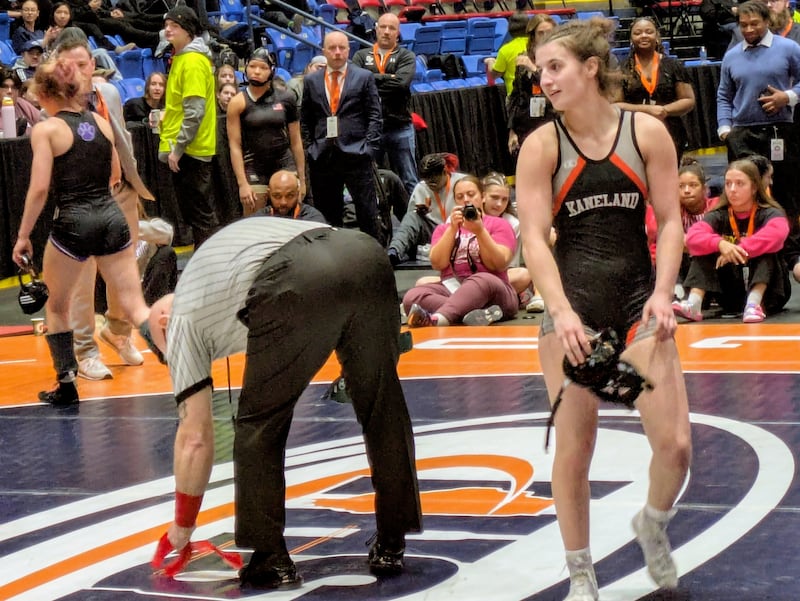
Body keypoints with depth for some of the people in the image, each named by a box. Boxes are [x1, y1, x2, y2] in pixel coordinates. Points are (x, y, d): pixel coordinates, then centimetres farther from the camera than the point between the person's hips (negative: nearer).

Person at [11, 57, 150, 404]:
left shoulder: (46, 130, -6)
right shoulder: (100, 122, 8)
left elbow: (39, 188, -11)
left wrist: (23, 235, -5)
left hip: (72, 223, -4)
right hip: (111, 217, 4)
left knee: (56, 307, 17)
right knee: (135, 306, 5)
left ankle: (66, 385, 18)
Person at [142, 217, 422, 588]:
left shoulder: (181, 319, 25)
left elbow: (195, 436, 26)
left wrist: (182, 526, 36)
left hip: (297, 286, -6)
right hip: (363, 253, 6)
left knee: (259, 425, 14)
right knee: (382, 408, 21)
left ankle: (272, 561, 15)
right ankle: (391, 546, 27)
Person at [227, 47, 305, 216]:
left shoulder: (285, 98, 6)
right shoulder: (239, 102, 0)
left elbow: (295, 141, 10)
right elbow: (235, 146, -3)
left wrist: (302, 178, 8)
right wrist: (242, 183, -10)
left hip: (285, 167, 2)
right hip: (254, 171, -2)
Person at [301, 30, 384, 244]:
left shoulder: (364, 78, 6)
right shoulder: (311, 81, 13)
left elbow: (375, 116, 2)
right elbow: (305, 120, 16)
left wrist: (369, 148, -7)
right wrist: (310, 147, 5)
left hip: (355, 154, -2)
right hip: (322, 158, 3)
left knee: (367, 211, -4)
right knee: (327, 214, 5)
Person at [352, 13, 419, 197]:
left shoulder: (406, 56, 6)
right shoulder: (361, 56, 10)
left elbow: (402, 82, -13)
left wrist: (372, 79, -9)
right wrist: (387, 79, -13)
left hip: (400, 128, -1)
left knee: (408, 181, 3)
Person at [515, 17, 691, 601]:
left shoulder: (646, 132, -2)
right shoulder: (541, 146, -4)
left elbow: (670, 221, 1)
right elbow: (534, 237, -10)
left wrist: (662, 294, -13)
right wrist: (561, 310, -24)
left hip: (639, 301, 1)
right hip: (573, 305, -1)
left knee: (675, 443, -6)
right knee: (573, 448, -1)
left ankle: (654, 524, 26)